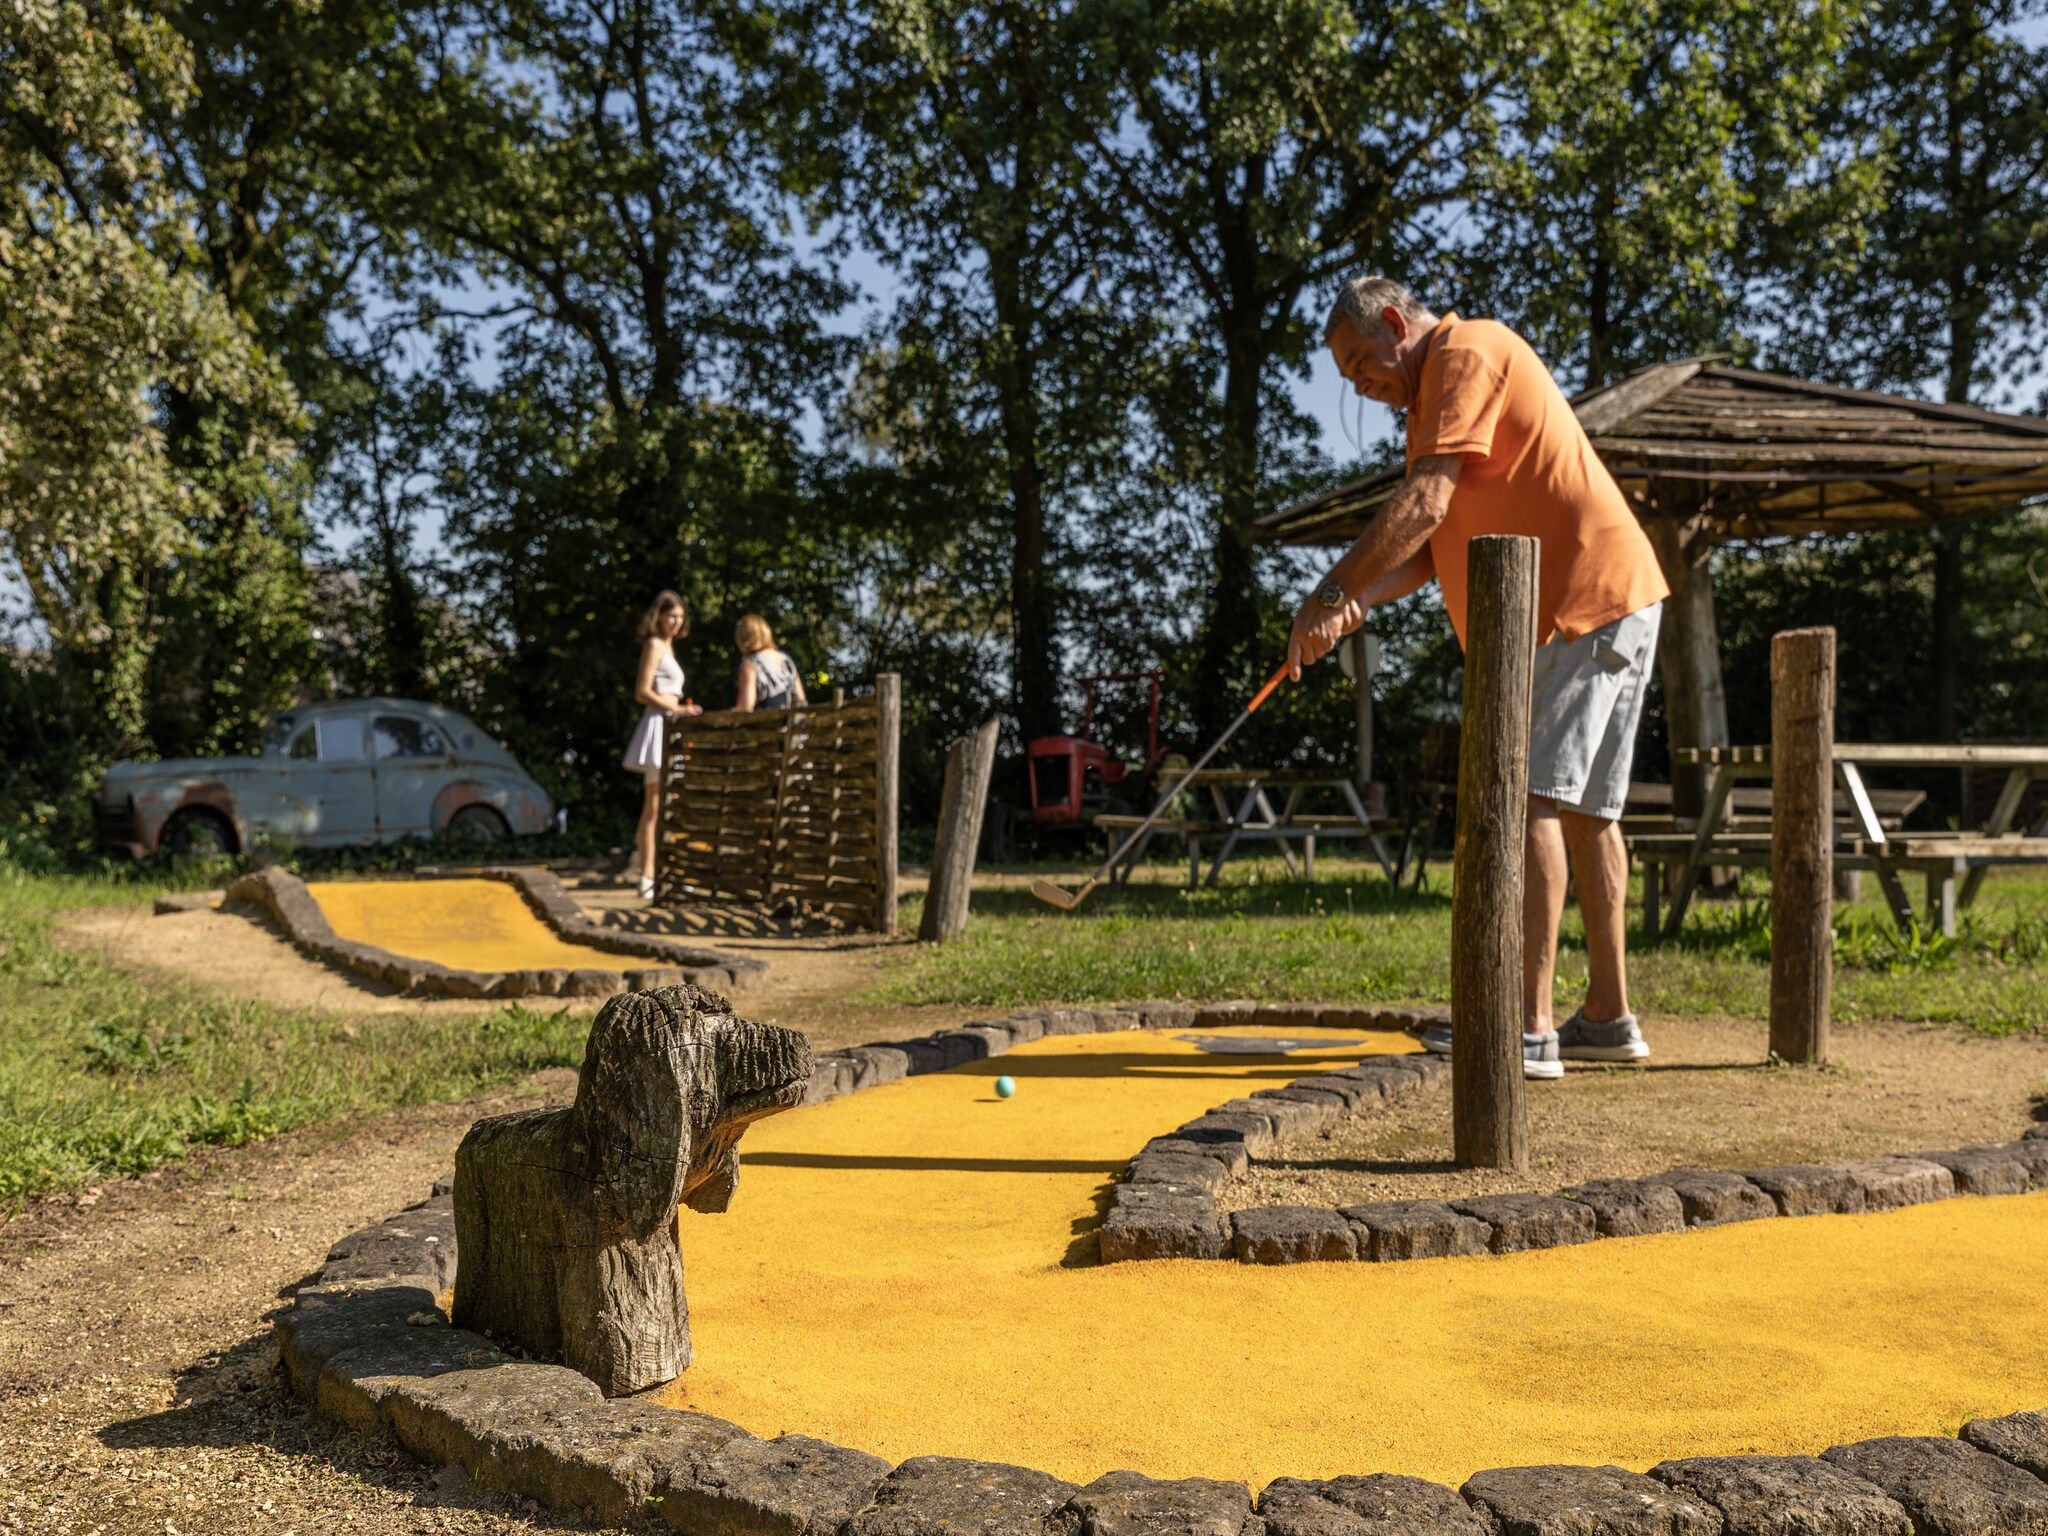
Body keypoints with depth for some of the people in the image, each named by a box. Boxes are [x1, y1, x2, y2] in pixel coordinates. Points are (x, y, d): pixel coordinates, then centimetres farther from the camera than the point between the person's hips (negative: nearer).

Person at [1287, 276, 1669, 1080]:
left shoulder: (1465, 352, -8)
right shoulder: (1440, 391, 23)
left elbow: (1423, 504, -21)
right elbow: (1437, 539, 14)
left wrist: (1329, 593, -19)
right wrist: (1360, 599, -3)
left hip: (1585, 600, -11)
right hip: (1605, 604, 11)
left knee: (1531, 797, -15)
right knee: (1583, 809, 12)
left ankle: (1528, 1029, -15)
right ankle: (1608, 1017, 20)